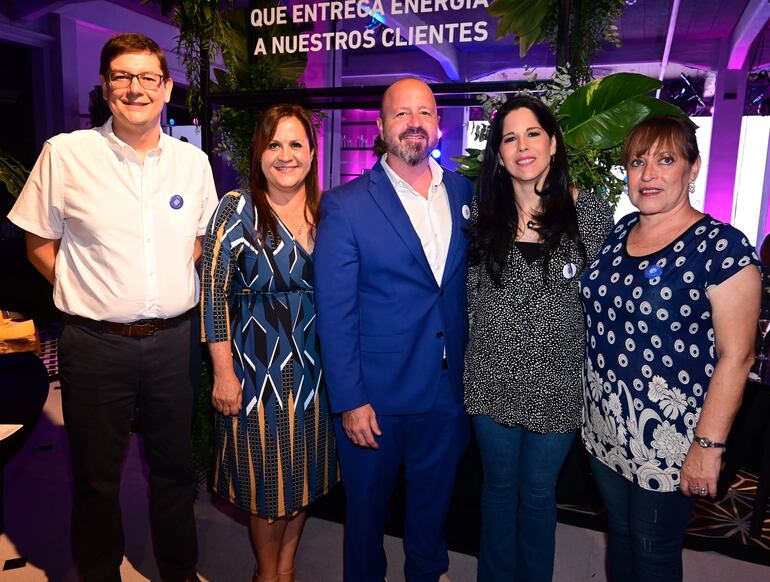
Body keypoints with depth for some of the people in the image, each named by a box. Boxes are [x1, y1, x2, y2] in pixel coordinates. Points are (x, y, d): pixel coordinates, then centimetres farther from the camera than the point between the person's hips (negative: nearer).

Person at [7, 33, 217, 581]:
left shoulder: (193, 161, 3)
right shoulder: (65, 154, -5)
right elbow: (39, 244, 3)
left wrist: (177, 289, 4)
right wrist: (87, 291, -3)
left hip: (176, 339, 3)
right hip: (97, 344, -2)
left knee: (176, 466, 18)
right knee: (96, 476, 15)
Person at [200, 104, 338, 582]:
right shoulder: (237, 210, -8)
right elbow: (214, 295, -9)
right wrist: (224, 373, -12)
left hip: (314, 364, 4)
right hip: (257, 366, -4)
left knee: (305, 470, 16)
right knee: (266, 473, 10)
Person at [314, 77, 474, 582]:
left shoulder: (465, 193, 3)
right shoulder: (345, 205, -10)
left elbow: (471, 282, 10)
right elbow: (335, 312, -11)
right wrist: (350, 400, -14)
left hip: (448, 388, 4)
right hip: (377, 393, -3)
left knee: (434, 502, 23)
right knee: (368, 504, 17)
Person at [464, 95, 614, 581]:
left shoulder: (592, 213, -6)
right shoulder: (485, 217, 1)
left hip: (558, 383, -1)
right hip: (493, 378, 2)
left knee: (538, 493, 16)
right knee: (499, 486, 19)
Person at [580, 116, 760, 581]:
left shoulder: (720, 246, -15)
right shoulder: (620, 232, 4)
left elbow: (736, 356, -16)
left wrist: (709, 444, -16)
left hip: (668, 439, -5)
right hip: (605, 430, 5)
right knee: (619, 534, 23)